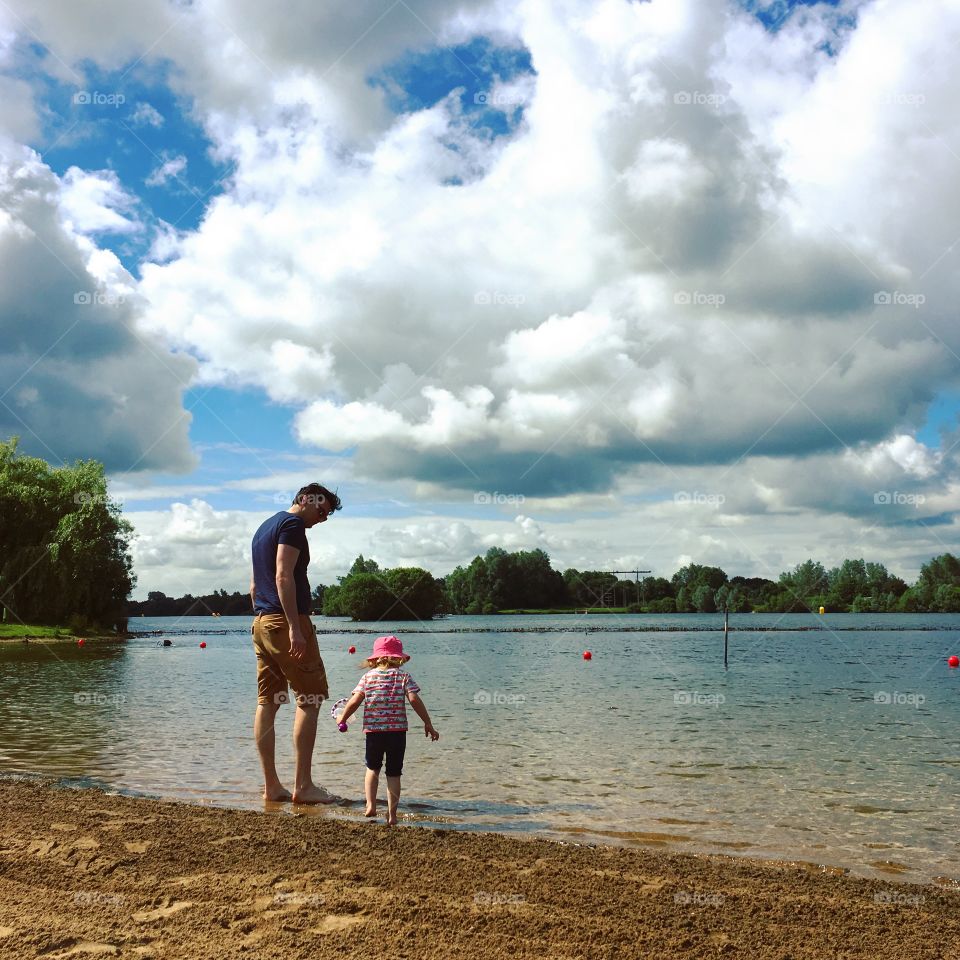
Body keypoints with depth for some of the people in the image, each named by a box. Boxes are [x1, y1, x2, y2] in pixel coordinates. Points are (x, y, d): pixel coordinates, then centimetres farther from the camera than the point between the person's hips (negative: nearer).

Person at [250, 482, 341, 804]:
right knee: (310, 698, -5)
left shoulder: (264, 527, 23)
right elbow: (283, 576, -18)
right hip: (286, 620, -9)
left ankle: (271, 785, 9)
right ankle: (303, 785, -6)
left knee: (267, 702, 6)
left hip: (261, 621, 9)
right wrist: (295, 629, -21)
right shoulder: (292, 524, -7)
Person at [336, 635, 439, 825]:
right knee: (394, 773, 8)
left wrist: (342, 718, 14)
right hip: (397, 729, -1)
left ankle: (371, 805, 10)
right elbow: (414, 699, -8)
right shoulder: (403, 676, 2)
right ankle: (392, 815, 7)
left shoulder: (368, 676, 5)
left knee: (372, 768, 22)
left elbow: (355, 700, -2)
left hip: (373, 729, 1)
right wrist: (428, 724, -4)